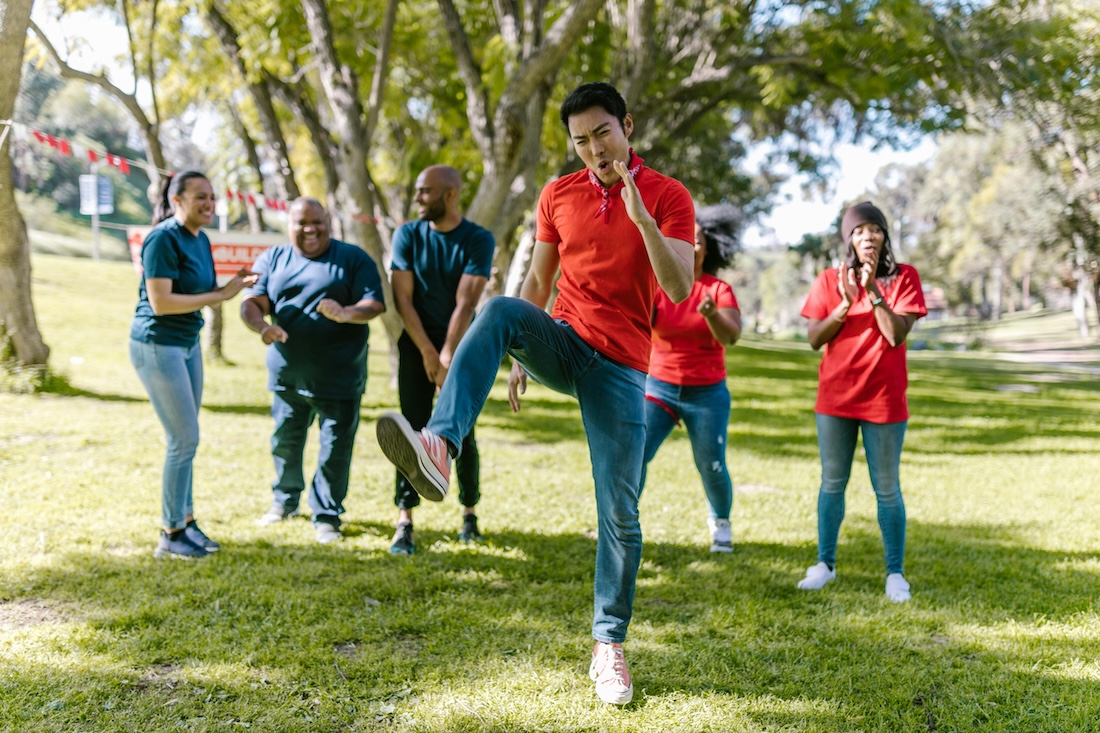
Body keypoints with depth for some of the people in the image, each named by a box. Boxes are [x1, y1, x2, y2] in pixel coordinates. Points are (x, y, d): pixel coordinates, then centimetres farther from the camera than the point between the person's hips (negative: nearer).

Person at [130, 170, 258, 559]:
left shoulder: (200, 239, 7)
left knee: (185, 440, 12)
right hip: (157, 346, -8)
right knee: (184, 440, -5)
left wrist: (233, 285, -6)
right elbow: (160, 302, -23)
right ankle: (171, 536, 7)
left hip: (188, 344, 8)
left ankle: (186, 521, 22)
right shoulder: (163, 239, -18)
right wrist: (221, 295, -20)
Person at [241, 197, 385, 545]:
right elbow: (252, 302, -2)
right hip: (287, 373, 3)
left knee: (335, 448, 0)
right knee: (285, 441, 16)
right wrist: (262, 325, -25)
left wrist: (346, 313, -30)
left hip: (339, 377, -3)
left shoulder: (353, 259, -1)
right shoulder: (272, 260, 7)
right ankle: (285, 500, 37)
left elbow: (376, 304, -9)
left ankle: (326, 516, 13)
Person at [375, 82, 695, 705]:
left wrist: (642, 218, -25)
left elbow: (680, 291, -15)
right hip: (563, 343, 2)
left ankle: (609, 647, 12)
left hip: (621, 366, -2)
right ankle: (440, 446, -48)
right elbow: (538, 282, 13)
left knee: (620, 513, -4)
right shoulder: (558, 195, 7)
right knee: (500, 310, -31)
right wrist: (519, 356, 11)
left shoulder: (668, 197, -3)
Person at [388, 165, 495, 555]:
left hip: (461, 346, -1)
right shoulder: (408, 235, -2)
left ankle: (469, 512, 18)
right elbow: (402, 298, -5)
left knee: (462, 434, 0)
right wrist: (428, 353, -11)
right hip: (416, 346, 1)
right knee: (412, 431, -5)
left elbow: (465, 304, -14)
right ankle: (404, 522, -4)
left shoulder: (478, 239, -8)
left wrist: (447, 357, -18)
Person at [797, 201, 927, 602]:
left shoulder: (904, 277, -3)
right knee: (832, 483, 10)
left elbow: (897, 335, -14)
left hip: (884, 401, -2)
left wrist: (873, 290, -19)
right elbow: (814, 339, -4)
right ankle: (825, 564, 20)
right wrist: (845, 304, -17)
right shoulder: (830, 280, 2)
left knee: (887, 489, 3)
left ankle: (895, 573, 11)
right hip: (835, 400, 2)